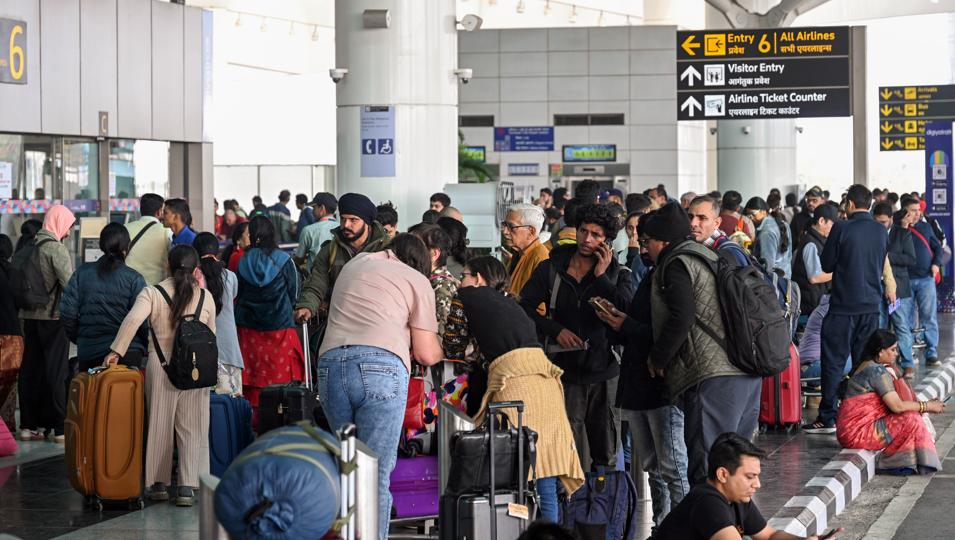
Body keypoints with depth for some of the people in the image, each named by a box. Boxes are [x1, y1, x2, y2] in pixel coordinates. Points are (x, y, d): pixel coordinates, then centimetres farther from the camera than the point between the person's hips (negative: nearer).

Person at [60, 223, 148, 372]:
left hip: (87, 354, 3)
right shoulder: (134, 279, -5)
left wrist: (78, 339, 19)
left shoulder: (82, 273, 4)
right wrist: (149, 347, 9)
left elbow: (67, 312, 3)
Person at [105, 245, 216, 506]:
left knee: (159, 424, 11)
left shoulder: (152, 293, -1)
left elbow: (133, 320, -16)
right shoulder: (205, 297, 4)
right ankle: (187, 486, -2)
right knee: (191, 427, 4)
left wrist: (116, 351, -12)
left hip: (160, 363, 0)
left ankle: (159, 483, 17)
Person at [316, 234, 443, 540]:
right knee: (376, 472, -6)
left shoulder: (354, 264, 30)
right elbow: (426, 354, 12)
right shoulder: (418, 281, 16)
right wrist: (439, 351, 34)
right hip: (380, 367, -4)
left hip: (330, 363, 4)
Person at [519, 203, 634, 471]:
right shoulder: (551, 269, 5)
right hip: (566, 371, 0)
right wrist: (555, 330, -9)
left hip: (605, 371, 0)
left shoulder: (617, 274, 4)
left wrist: (601, 276, -11)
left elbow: (629, 311, -13)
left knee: (605, 455, 4)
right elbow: (525, 307, 3)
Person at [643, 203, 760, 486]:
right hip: (747, 373, 10)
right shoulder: (707, 257, 24)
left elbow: (681, 318, -15)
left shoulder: (676, 265, -4)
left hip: (713, 377, -10)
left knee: (706, 467, -8)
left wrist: (658, 358, -1)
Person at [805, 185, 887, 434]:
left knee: (833, 362, 0)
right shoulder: (881, 231, 4)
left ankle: (828, 418, -1)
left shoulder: (842, 229, -12)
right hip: (872, 305, 5)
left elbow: (826, 265, -4)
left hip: (843, 305, -5)